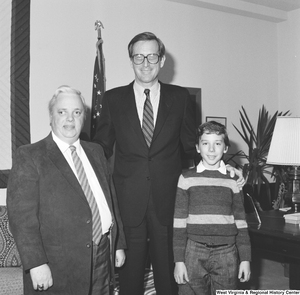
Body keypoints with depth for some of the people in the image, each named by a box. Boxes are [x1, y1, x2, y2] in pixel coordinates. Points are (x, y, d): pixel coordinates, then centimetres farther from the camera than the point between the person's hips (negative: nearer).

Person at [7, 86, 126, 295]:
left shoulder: (96, 152, 11)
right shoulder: (29, 157, -7)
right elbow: (21, 214, -13)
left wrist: (119, 244, 12)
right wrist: (36, 263, -19)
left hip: (101, 259, 5)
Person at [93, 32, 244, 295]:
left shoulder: (180, 97, 5)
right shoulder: (113, 98, 4)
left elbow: (190, 146, 10)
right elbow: (101, 148, 9)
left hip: (169, 196, 0)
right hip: (127, 198, 0)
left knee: (167, 263, 9)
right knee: (130, 261, 8)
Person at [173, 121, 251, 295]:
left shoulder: (233, 180, 4)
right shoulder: (187, 178, 0)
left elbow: (241, 222, 7)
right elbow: (179, 223, 0)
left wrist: (246, 259, 5)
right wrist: (178, 260, -2)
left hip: (226, 254, 1)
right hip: (194, 252, -1)